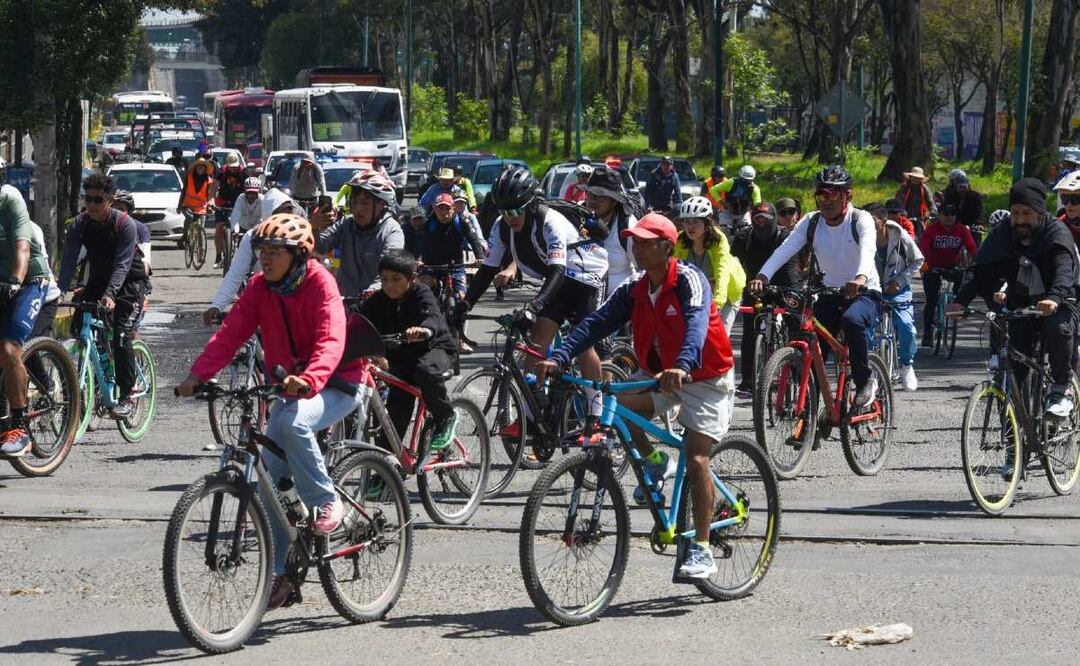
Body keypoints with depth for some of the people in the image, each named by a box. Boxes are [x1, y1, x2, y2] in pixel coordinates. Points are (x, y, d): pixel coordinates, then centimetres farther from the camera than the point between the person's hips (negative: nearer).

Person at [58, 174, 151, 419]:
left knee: (121, 335, -19)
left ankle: (126, 396, -12)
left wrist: (110, 294, -43)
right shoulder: (80, 225, -8)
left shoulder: (124, 224, -21)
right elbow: (69, 260, -14)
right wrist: (61, 291, -30)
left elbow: (122, 264, -29)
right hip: (98, 281, 5)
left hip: (130, 282, -5)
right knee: (78, 327, -13)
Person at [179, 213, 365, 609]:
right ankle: (277, 575, 6)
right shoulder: (260, 288, 0)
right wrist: (198, 374, -25)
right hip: (291, 385, 7)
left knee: (293, 423, -37)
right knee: (270, 477, -2)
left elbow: (330, 341, -31)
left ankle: (326, 502, -16)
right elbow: (230, 333, -9)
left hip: (336, 384, -6)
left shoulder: (318, 283, -17)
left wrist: (309, 379, -51)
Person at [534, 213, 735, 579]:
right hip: (658, 375, 6)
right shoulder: (634, 290, -4)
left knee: (696, 459, -15)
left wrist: (683, 366, -57)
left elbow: (696, 323, -38)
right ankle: (656, 463, 7)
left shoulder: (688, 280, -21)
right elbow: (597, 322, -13)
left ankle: (702, 550, -8)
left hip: (703, 377, -6)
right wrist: (559, 357, -28)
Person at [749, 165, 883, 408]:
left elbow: (868, 250, -33)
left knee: (851, 320, -36)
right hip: (829, 294, 4)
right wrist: (763, 276, -36)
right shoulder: (811, 222, -2)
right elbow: (785, 249, -17)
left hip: (864, 293, -4)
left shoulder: (861, 220, -13)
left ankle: (865, 381, -19)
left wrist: (861, 277, -56)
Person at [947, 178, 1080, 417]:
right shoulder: (1003, 234, -2)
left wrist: (1054, 298, -54)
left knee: (1059, 328, -36)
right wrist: (960, 301, -26)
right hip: (1020, 305, 4)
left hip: (1056, 306, -4)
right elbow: (982, 270, -9)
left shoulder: (1057, 233, -15)